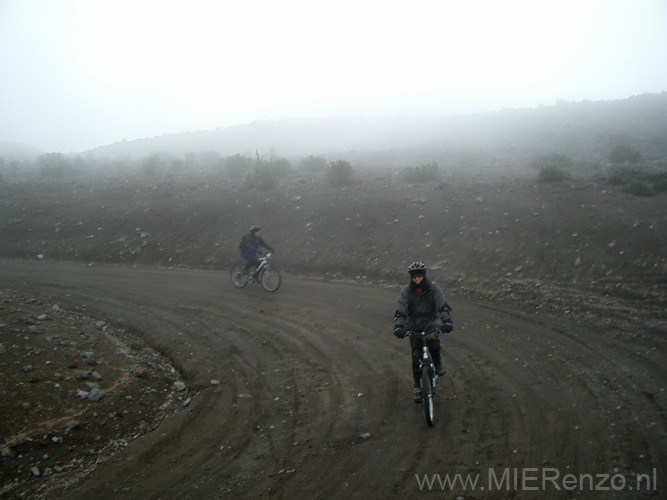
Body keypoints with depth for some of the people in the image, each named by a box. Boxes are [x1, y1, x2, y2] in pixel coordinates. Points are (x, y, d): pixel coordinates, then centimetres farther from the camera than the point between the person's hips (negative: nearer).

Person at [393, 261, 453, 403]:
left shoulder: (433, 288, -12)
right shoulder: (406, 291, -10)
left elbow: (443, 306, -19)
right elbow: (400, 310, -17)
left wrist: (447, 321, -36)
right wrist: (398, 327, -34)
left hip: (431, 321, -1)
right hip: (414, 325, 1)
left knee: (432, 340, -32)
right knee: (416, 356, 1)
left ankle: (437, 362, -2)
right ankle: (418, 387, 14)